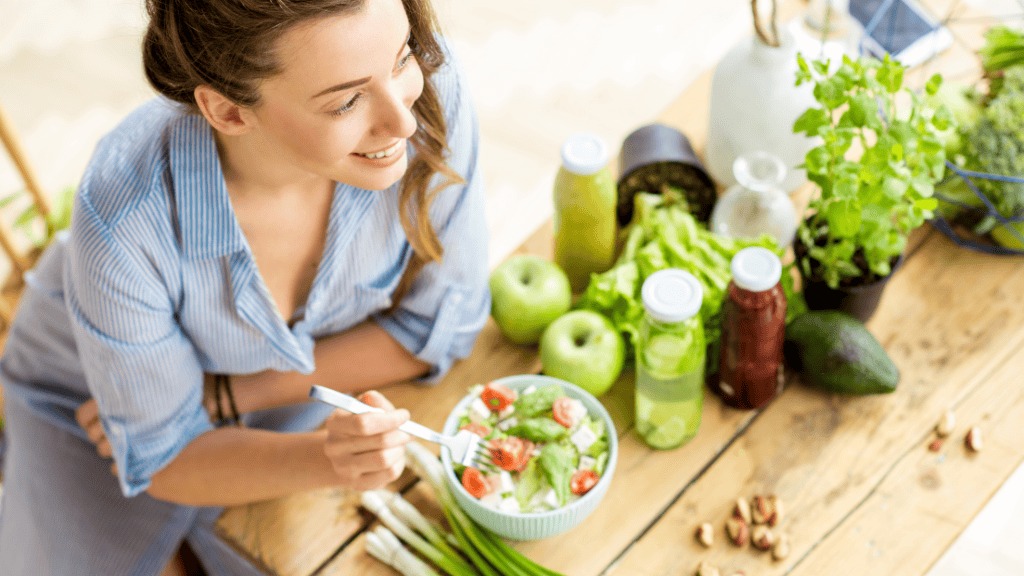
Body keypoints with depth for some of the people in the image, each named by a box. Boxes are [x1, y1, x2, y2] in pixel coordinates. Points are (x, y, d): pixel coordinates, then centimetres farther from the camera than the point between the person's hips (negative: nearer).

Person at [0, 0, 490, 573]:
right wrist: (327, 459, -41)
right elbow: (167, 457, -21)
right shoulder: (125, 220, -38)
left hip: (288, 396, 3)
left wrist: (224, 397, -20)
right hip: (95, 400, -2)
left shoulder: (430, 81, -32)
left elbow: (439, 323, -16)